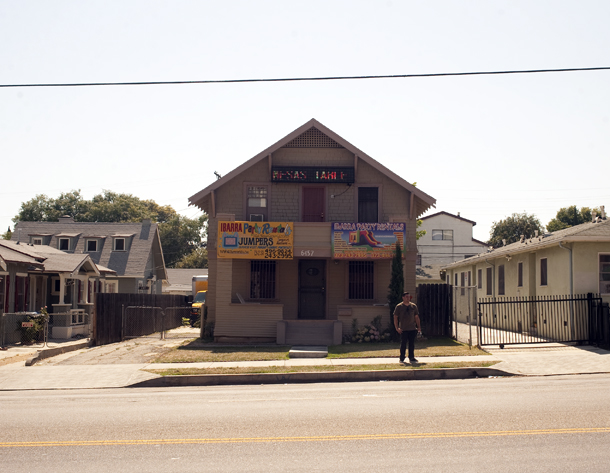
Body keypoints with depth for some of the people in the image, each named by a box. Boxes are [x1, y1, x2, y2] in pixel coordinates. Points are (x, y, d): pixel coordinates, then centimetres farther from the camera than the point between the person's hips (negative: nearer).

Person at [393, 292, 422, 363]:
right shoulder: (399, 306, 0)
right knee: (403, 344, -1)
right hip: (403, 329, -3)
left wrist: (419, 327, 7)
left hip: (412, 329, 3)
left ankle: (411, 358, 12)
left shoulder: (413, 306, 10)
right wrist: (397, 328, -8)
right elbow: (395, 317, 0)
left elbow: (416, 317, 14)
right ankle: (402, 358, 9)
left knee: (412, 344, 5)